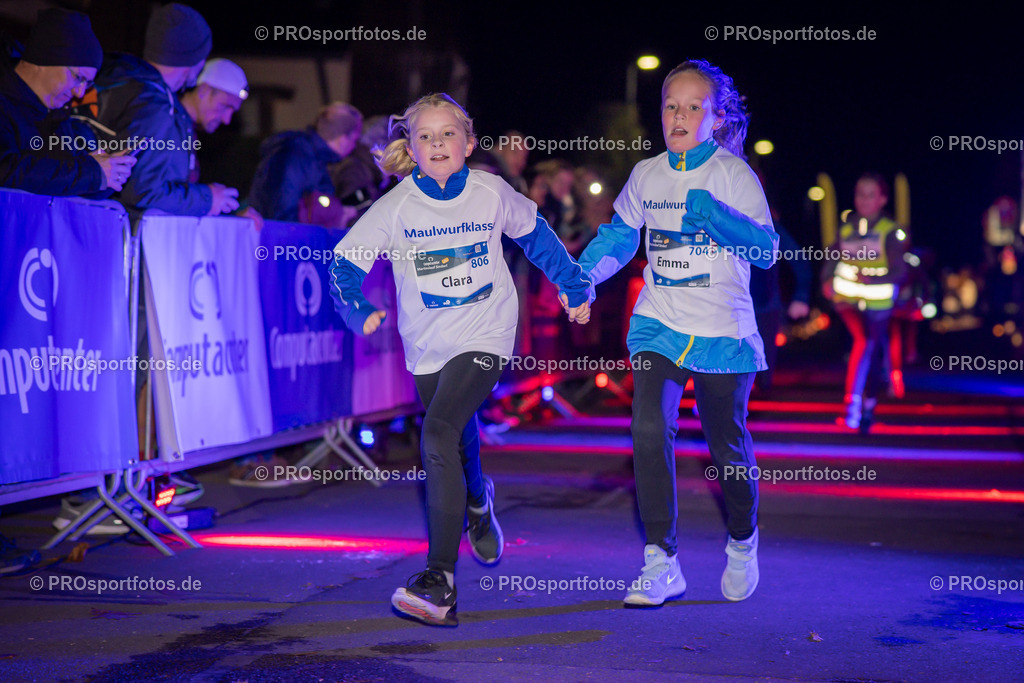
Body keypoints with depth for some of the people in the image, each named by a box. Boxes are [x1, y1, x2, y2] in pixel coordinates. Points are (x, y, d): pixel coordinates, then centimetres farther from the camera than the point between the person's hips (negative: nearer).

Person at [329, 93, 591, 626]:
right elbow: (344, 261, 1)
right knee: (455, 444, 17)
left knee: (439, 433, -22)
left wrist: (575, 287, 21)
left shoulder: (493, 193, -5)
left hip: (485, 336, -3)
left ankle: (440, 578, -24)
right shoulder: (396, 206, -6)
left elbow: (535, 235, 14)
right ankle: (477, 503, 56)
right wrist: (358, 312, -14)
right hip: (428, 346, 3)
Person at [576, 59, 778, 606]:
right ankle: (661, 563, -11)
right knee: (650, 429, -17)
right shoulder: (647, 175, 6)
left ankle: (742, 543, 36)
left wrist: (714, 214, -29)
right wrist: (583, 273, 2)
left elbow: (766, 251, -15)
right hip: (658, 325, 3)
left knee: (727, 446, 8)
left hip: (722, 332, -2)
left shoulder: (732, 174, -7)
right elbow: (619, 236, 19)